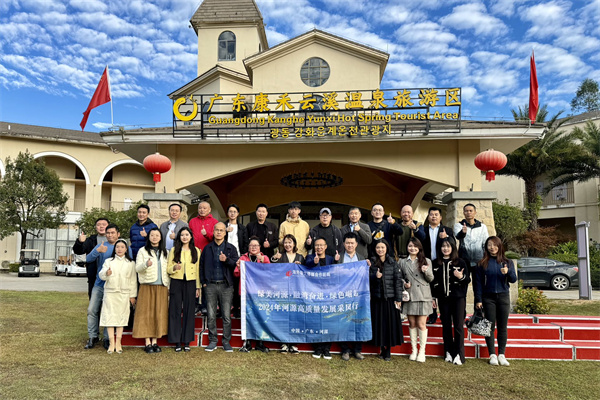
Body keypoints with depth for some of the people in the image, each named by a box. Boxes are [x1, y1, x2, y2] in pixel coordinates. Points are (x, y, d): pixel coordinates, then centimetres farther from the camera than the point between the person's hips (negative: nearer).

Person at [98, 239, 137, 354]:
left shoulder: (131, 263, 9)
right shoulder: (108, 261, 10)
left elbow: (133, 280, 8)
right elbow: (101, 275, -2)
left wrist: (133, 295, 4)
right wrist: (106, 273, -26)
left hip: (124, 294, 0)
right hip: (110, 293, 0)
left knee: (121, 317, 0)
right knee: (110, 316, -2)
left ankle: (118, 343, 7)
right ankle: (111, 343, 4)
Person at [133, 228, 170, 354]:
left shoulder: (165, 252, 14)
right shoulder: (143, 251, 5)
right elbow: (137, 268, -5)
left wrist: (169, 286, 9)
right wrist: (146, 264, -26)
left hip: (161, 287, 3)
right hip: (147, 287, -3)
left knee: (159, 314, 3)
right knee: (146, 313, -3)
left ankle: (155, 342, 10)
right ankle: (147, 343, 3)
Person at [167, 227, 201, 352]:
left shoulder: (196, 251, 8)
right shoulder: (174, 250, 6)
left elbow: (198, 270, 8)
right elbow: (168, 269, 6)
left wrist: (198, 287, 5)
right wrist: (174, 268, -17)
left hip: (190, 283, 0)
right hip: (176, 283, 0)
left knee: (189, 311, 2)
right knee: (175, 311, 0)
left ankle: (187, 341, 11)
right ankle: (177, 342, 8)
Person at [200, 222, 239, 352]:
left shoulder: (231, 248, 6)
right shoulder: (207, 248, 11)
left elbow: (236, 264, -2)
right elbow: (202, 265, 14)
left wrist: (226, 260, -20)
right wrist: (203, 282, 6)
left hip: (226, 285, -1)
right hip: (211, 285, 2)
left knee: (226, 316, 0)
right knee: (211, 316, 5)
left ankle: (226, 341, 11)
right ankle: (212, 341, 16)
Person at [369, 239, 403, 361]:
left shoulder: (392, 262, 2)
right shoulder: (372, 262, 5)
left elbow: (398, 280, -1)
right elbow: (368, 280, 5)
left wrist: (398, 298, -6)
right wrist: (375, 277, -16)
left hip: (390, 297, -1)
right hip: (377, 297, 1)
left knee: (390, 322, 2)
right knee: (379, 323, 4)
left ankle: (388, 350, 13)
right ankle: (382, 349, 16)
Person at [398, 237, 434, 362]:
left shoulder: (426, 261, 6)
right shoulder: (402, 262, 10)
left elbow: (430, 279, 5)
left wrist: (427, 271, -15)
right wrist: (403, 284, -5)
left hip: (423, 296, -2)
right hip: (409, 296, 2)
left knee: (421, 324, -3)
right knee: (412, 324, 8)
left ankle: (422, 351, 8)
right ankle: (414, 350, 19)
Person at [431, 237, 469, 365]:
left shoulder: (460, 262, 0)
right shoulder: (436, 263, 8)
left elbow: (468, 280, 2)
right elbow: (433, 281, 14)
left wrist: (462, 277, -20)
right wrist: (433, 297, 10)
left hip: (458, 298, -3)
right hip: (443, 298, 3)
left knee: (458, 326, -4)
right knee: (446, 325, 7)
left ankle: (459, 355, 2)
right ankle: (449, 353, 17)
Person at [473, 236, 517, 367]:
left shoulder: (507, 262, 7)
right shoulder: (482, 263, 1)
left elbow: (514, 279, 0)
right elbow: (478, 282, 0)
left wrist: (508, 272, -22)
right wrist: (478, 300, -5)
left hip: (503, 297, 1)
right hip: (488, 298, -1)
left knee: (502, 326, 4)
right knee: (490, 326, 2)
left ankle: (501, 354, 13)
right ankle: (492, 355, 9)